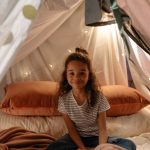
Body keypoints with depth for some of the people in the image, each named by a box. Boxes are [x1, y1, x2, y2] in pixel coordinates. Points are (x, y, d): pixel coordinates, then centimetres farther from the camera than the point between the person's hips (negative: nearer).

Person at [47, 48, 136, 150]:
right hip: (76, 137, 1)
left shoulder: (98, 96, -17)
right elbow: (71, 128, -8)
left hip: (96, 137, 0)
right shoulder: (64, 99, -13)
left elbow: (102, 128, -16)